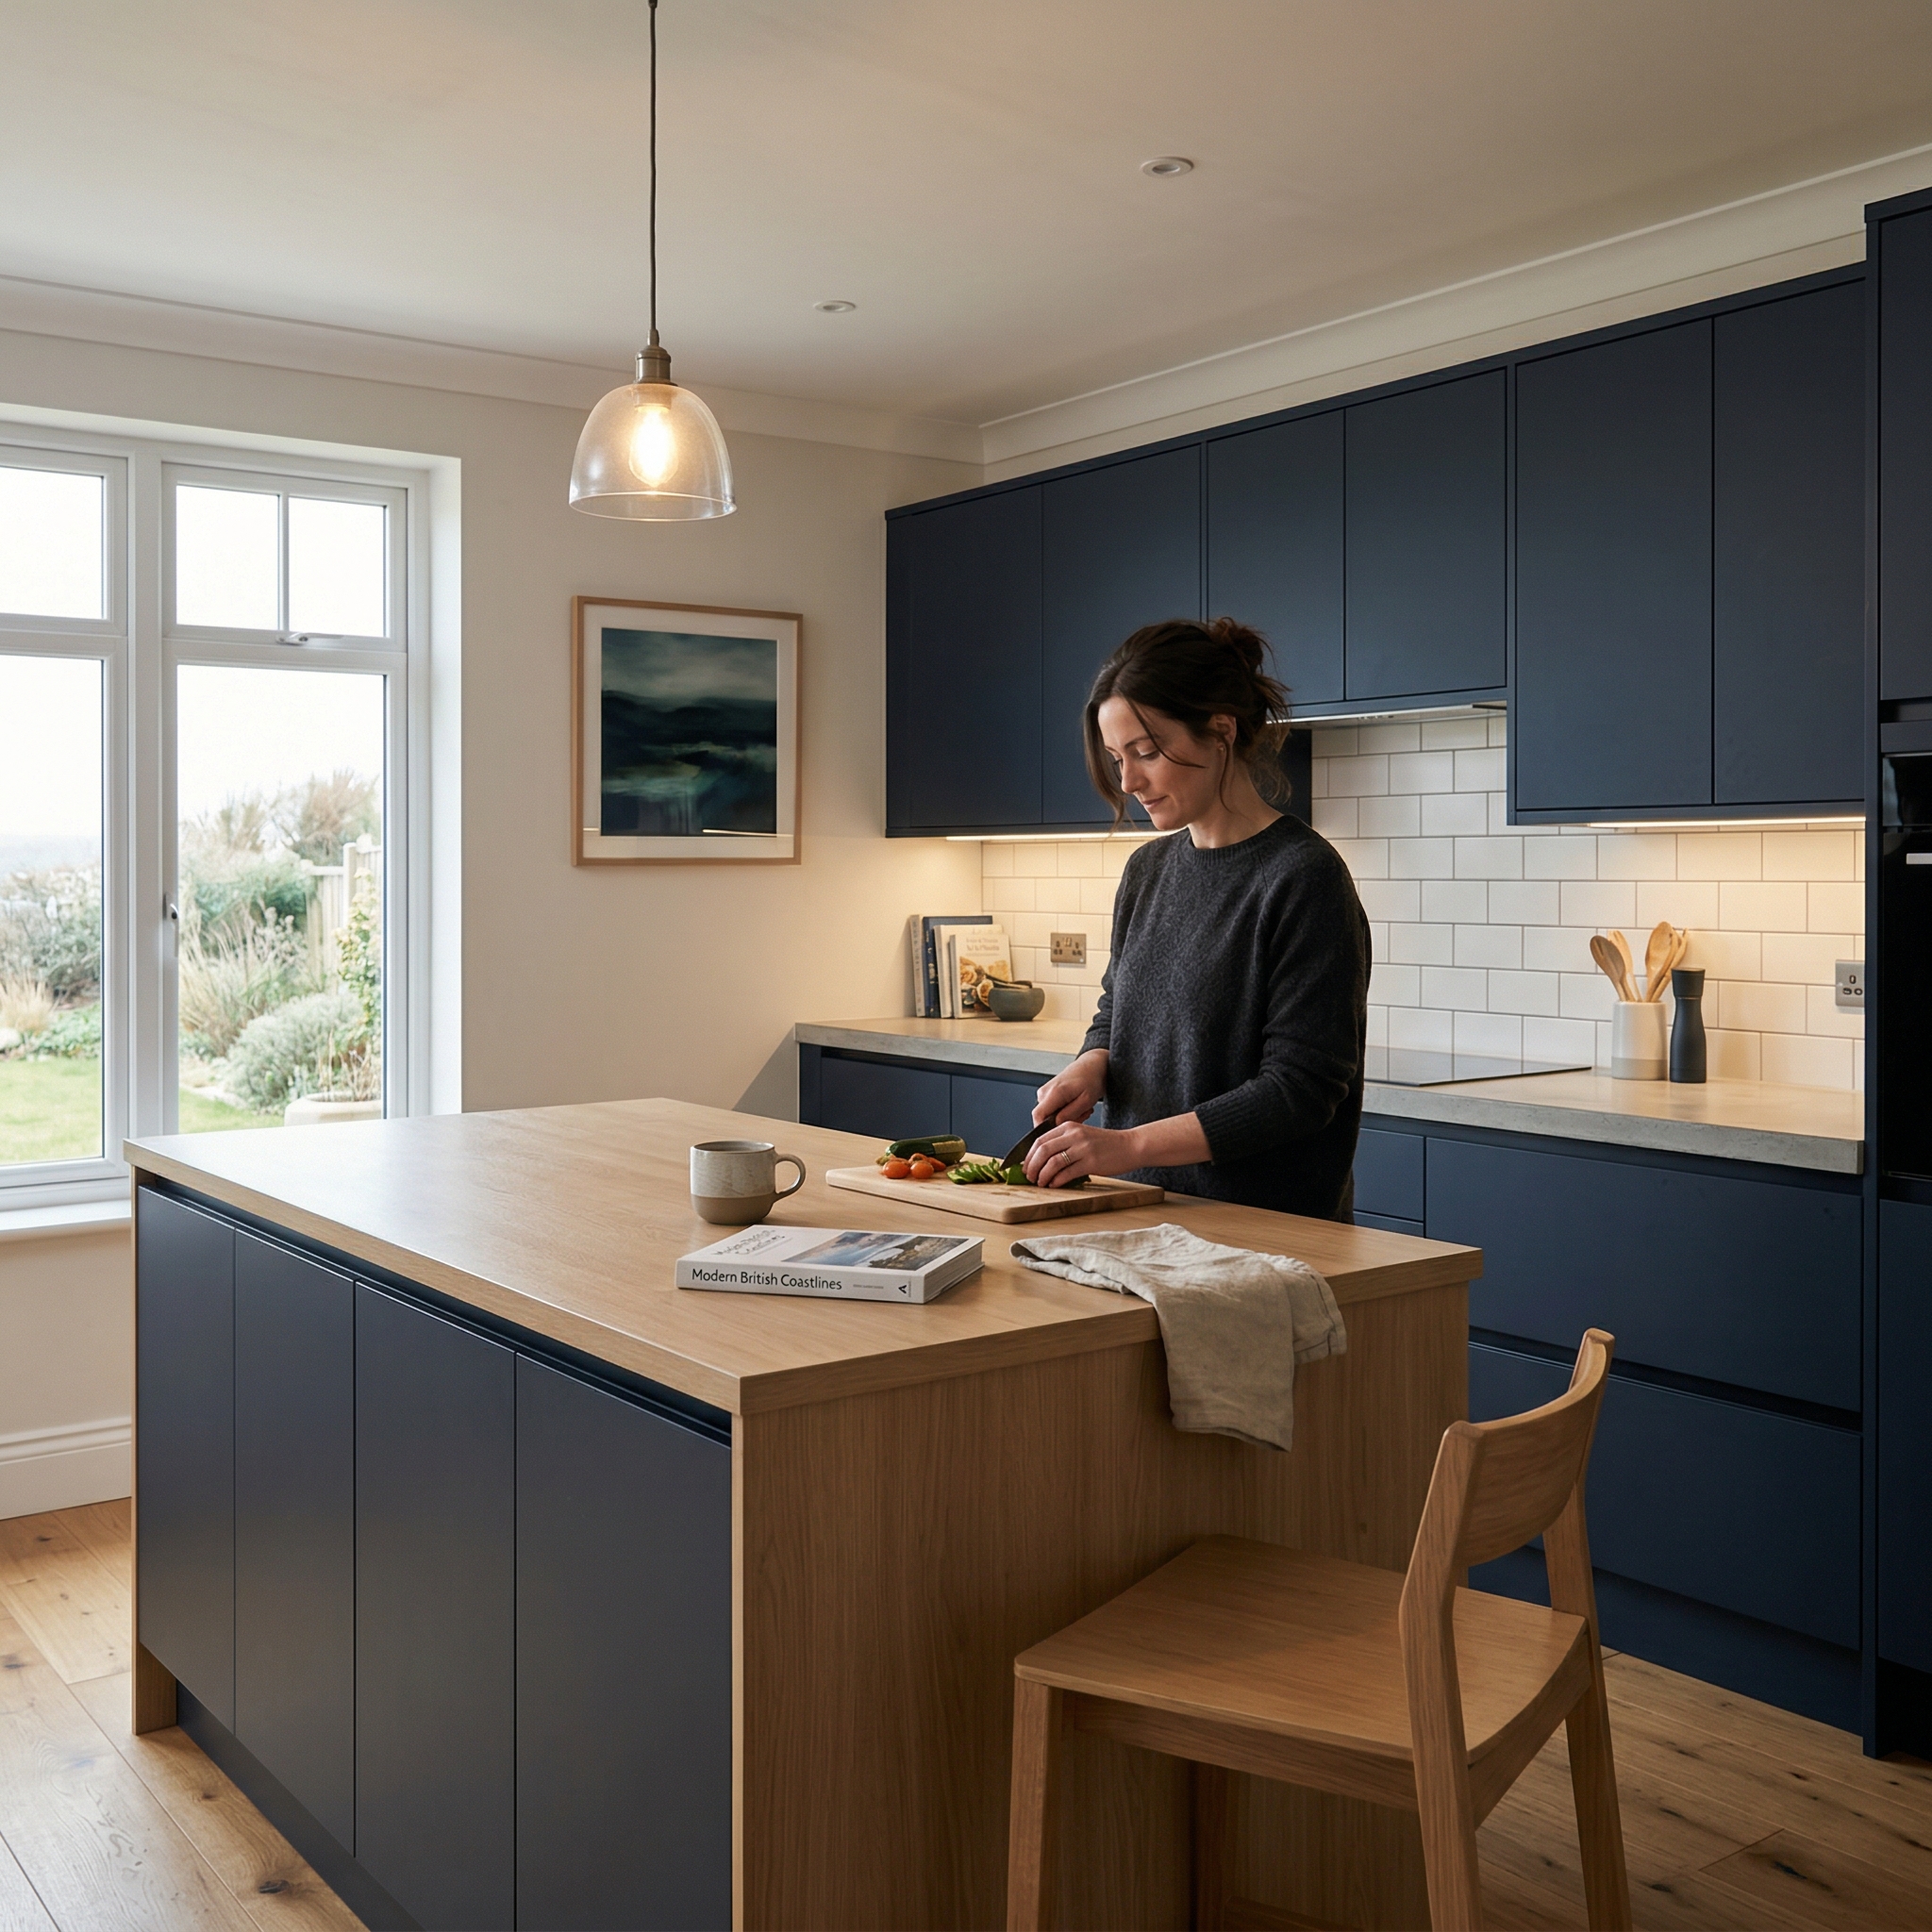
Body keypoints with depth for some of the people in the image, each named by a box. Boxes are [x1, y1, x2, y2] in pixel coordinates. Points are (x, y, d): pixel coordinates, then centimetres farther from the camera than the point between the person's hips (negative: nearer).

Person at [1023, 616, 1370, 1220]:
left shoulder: (1303, 877, -12)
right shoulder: (1148, 869, 10)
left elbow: (1300, 1089, -16)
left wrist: (1129, 1145, -21)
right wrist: (1091, 1067, 0)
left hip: (1271, 1219, -6)